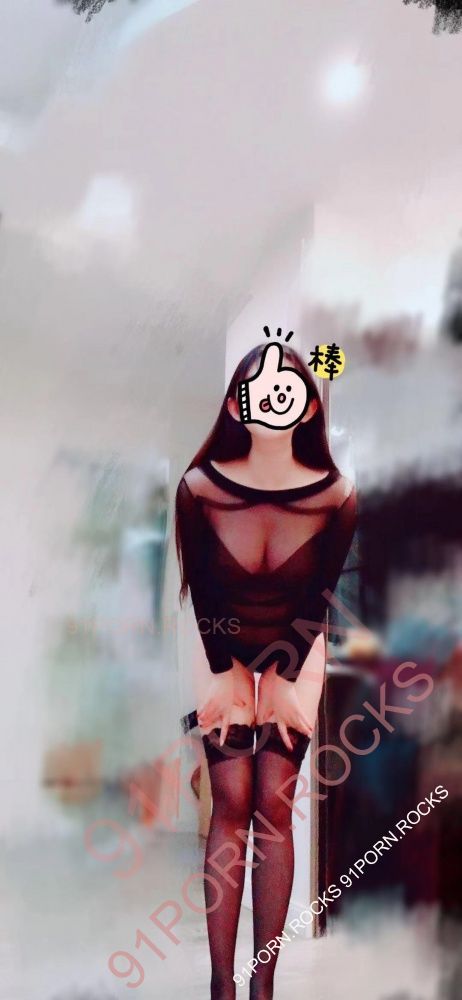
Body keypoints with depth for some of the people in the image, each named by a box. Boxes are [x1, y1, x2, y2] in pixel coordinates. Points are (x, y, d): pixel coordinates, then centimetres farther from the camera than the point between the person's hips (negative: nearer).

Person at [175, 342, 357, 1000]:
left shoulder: (336, 497, -15)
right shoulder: (200, 488, -15)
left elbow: (318, 599, -7)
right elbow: (201, 591, -7)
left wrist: (280, 678, -10)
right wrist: (227, 675, -8)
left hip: (296, 654, 0)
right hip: (221, 652, 0)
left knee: (273, 806, -6)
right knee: (232, 803, -7)